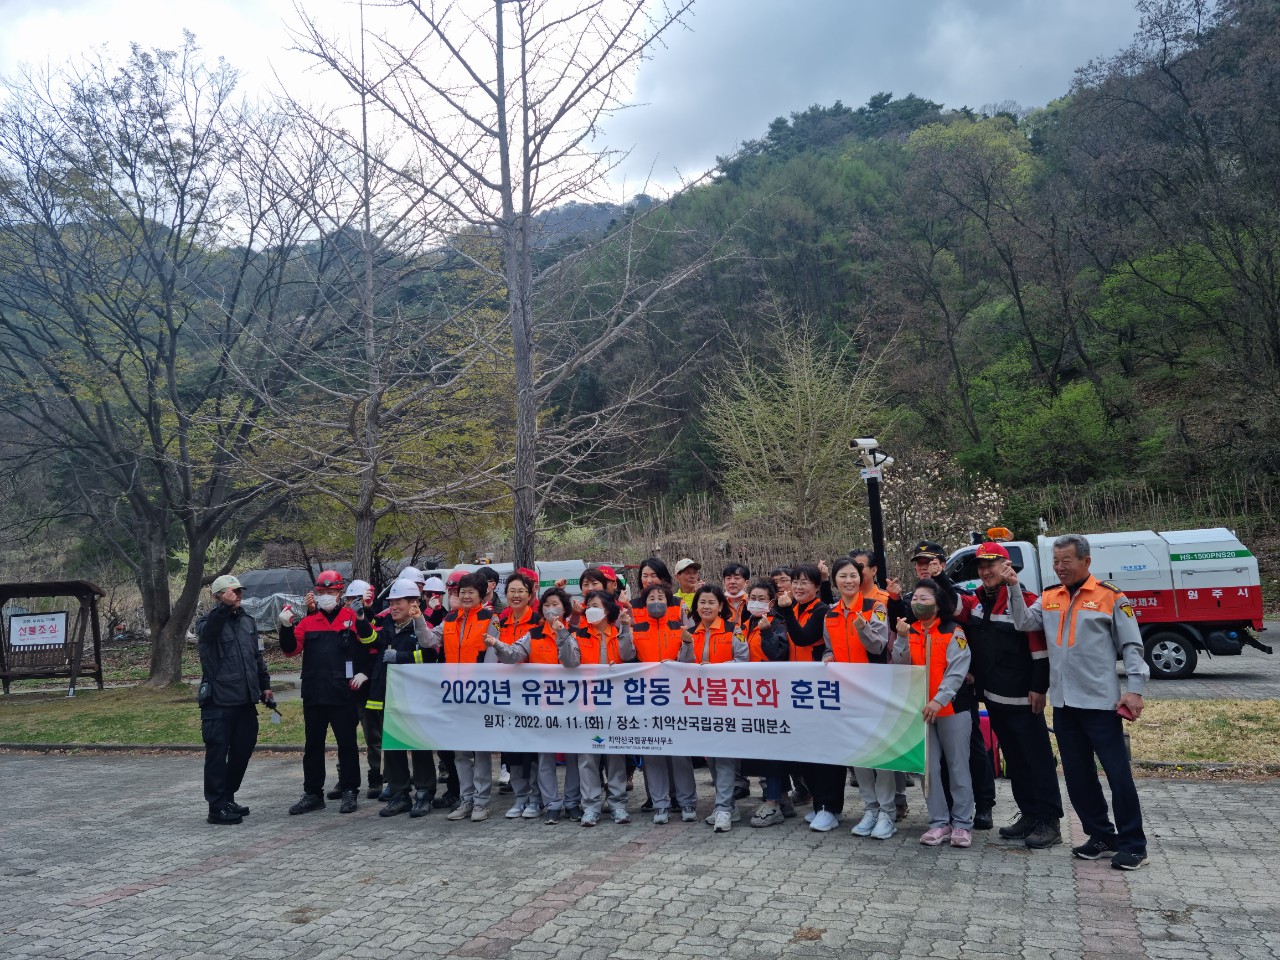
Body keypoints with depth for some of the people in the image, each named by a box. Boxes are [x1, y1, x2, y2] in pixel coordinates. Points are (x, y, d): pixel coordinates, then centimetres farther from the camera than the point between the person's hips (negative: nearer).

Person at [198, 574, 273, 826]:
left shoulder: (248, 622, 14)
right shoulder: (211, 623, -5)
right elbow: (209, 629, -32)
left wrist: (264, 686, 18)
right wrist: (225, 606, -48)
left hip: (246, 701, 7)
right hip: (219, 703, -6)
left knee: (243, 751, 12)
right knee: (217, 753, -1)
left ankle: (228, 798, 26)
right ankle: (217, 807, 7)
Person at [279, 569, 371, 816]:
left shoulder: (352, 618, -2)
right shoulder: (308, 622, 10)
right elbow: (291, 649, 3)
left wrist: (363, 622, -28)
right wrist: (286, 627, -13)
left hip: (342, 694, -4)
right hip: (313, 694, 4)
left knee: (347, 743, 5)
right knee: (313, 745, 13)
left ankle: (349, 791, 16)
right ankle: (313, 793, 24)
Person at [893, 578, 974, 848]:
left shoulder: (953, 632, -5)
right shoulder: (909, 632, 8)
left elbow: (957, 672, -12)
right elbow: (900, 666, -1)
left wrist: (939, 700, -22)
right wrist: (901, 638, -15)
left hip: (952, 708, -4)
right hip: (920, 709, 4)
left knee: (957, 766, 4)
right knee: (929, 767, 5)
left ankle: (962, 823, 12)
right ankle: (939, 822, 13)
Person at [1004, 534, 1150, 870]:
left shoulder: (1110, 597, -3)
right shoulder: (1049, 598, 11)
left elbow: (1131, 646, -4)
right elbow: (1024, 623, -2)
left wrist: (1134, 688, -12)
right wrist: (1014, 588, -11)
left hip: (1100, 702, -6)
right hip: (1064, 703, 6)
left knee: (1118, 773, -1)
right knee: (1077, 775, 13)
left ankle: (1132, 844, 11)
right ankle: (1100, 836, 27)